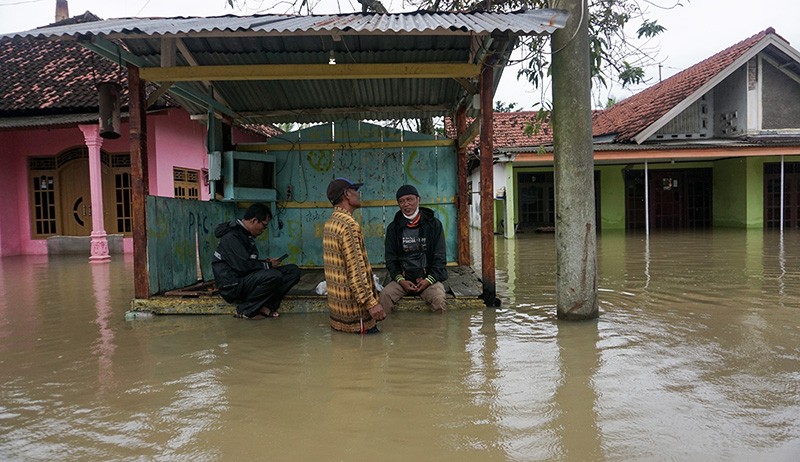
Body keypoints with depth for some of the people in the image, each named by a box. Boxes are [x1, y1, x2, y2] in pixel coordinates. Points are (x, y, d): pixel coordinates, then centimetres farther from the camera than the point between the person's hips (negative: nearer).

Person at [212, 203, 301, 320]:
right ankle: (245, 310, -15)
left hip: (247, 280, 10)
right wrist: (268, 265, -11)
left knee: (293, 271, -2)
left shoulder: (246, 235, 15)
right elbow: (243, 265, -24)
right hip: (233, 287, -9)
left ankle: (265, 306, -11)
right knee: (273, 276, -35)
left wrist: (266, 262, 4)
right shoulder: (231, 237, -16)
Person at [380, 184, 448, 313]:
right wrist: (400, 280, -10)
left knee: (439, 300, -30)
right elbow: (390, 258, 7)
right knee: (385, 295, -26)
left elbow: (440, 257, 1)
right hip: (402, 278, 2)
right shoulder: (393, 228, 8)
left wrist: (429, 280, -12)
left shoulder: (434, 224, 3)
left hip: (430, 277, -1)